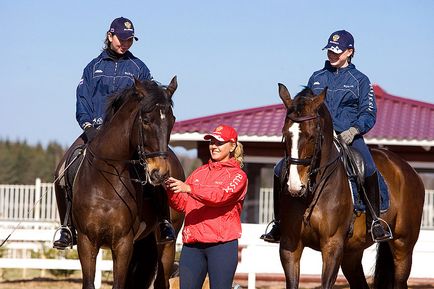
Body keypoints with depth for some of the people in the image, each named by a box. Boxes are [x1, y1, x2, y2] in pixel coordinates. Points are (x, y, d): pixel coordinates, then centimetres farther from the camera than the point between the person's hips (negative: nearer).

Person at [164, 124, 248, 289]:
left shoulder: (238, 176, 2)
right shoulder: (199, 172, 19)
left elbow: (221, 195, -19)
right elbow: (182, 205, 13)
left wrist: (189, 189, -31)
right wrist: (171, 191, -9)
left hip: (222, 243, -5)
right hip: (192, 243, 5)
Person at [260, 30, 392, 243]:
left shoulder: (360, 80, 7)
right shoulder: (317, 78, 17)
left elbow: (369, 115, 3)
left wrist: (353, 130, -15)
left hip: (349, 137, -3)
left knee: (369, 170, -33)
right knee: (280, 170, -13)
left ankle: (375, 222, -23)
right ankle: (279, 224, -1)